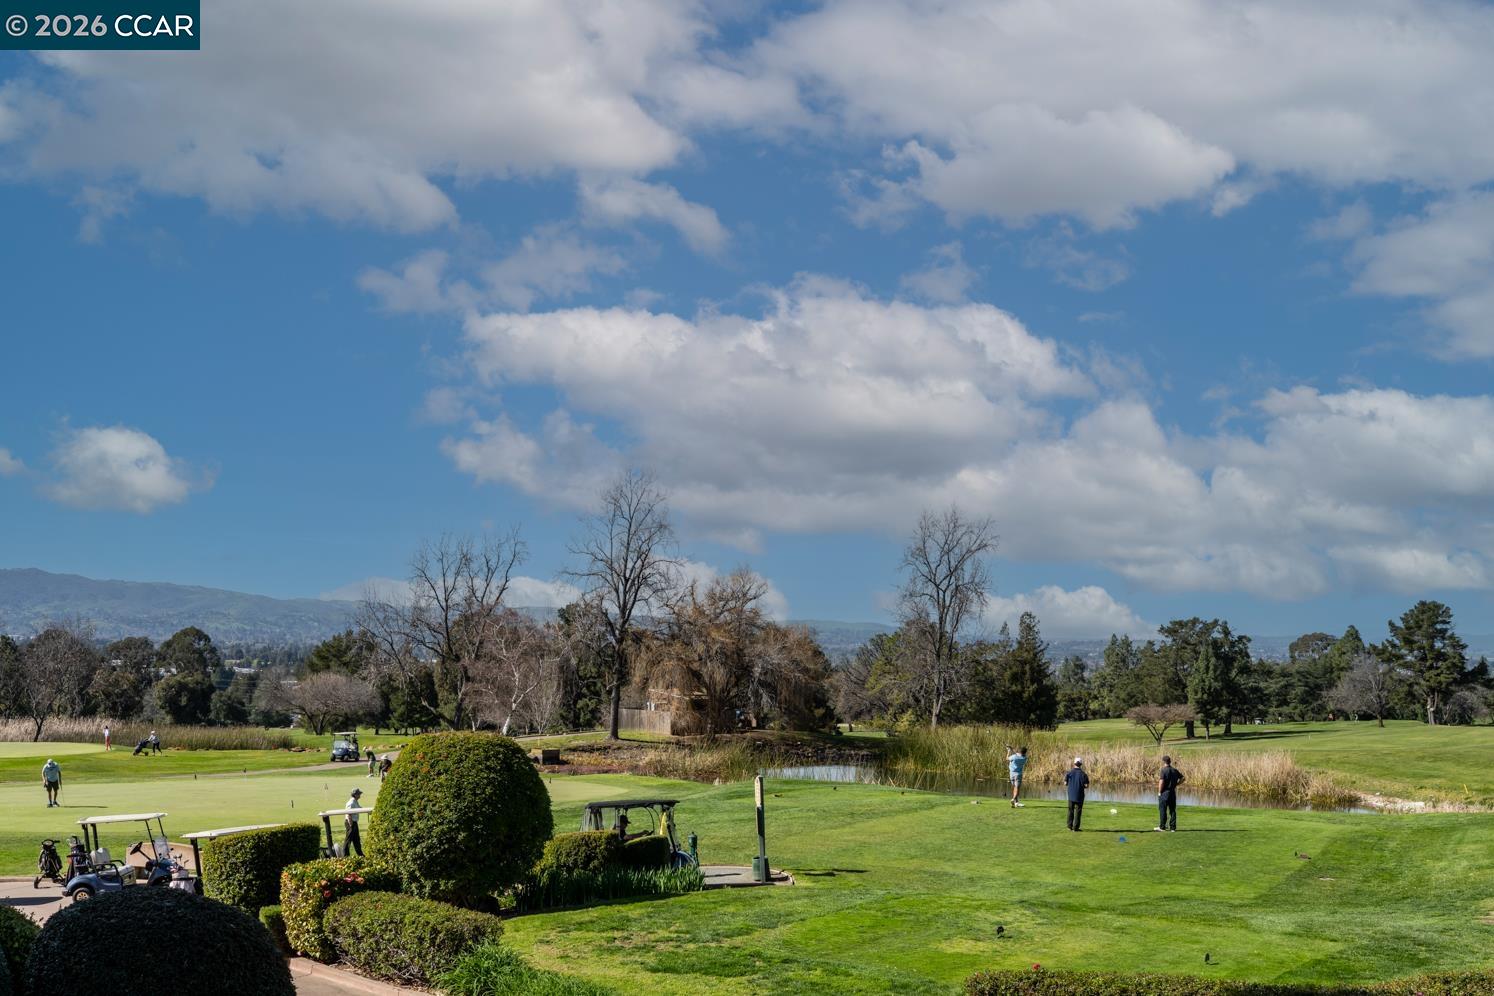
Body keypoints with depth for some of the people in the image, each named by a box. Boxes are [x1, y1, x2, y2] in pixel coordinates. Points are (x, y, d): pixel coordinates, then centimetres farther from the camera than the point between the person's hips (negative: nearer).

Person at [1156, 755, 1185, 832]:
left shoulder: (1164, 770, -12)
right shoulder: (1175, 770, 8)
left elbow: (1161, 782, -20)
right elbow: (1182, 778, 14)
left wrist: (1159, 792, -11)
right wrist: (1175, 784, 12)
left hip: (1164, 793, -6)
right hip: (1173, 792, 6)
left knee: (1163, 810, 2)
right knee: (1172, 810, 8)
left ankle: (1162, 826, 4)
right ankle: (1173, 827, 9)